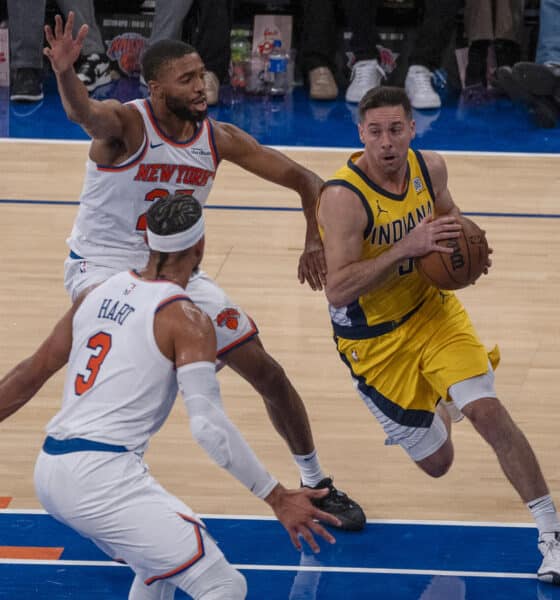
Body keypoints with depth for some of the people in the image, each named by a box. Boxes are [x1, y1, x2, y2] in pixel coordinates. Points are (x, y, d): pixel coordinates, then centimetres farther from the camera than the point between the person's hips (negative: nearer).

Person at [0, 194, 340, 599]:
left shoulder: (101, 293, 15)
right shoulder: (187, 321, -6)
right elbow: (209, 426, -16)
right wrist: (277, 498, -14)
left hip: (49, 474, 9)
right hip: (103, 477, -9)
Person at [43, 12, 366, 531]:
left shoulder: (220, 138, -6)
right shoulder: (126, 124, -22)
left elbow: (305, 181, 1)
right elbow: (86, 114, -48)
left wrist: (315, 240, -16)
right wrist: (64, 74, -70)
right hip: (104, 266, -5)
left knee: (267, 371, 7)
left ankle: (316, 485, 27)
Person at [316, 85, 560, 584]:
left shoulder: (430, 168, -9)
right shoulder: (343, 198, -28)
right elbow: (337, 290, -34)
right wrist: (407, 248, -40)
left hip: (431, 309, 4)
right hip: (374, 338, -3)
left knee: (488, 410, -16)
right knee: (437, 461, 6)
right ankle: (436, 409, 44)